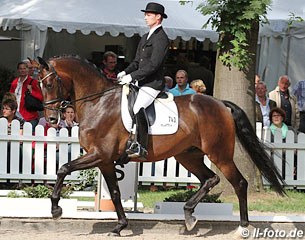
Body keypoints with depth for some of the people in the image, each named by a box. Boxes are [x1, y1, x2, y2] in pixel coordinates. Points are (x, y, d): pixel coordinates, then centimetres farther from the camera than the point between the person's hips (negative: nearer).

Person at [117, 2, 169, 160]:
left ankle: (140, 147, -29)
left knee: (138, 107, -28)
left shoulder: (161, 38, -11)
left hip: (152, 83, -10)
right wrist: (125, 72, 3)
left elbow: (153, 65, -19)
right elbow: (137, 61, 22)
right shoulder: (145, 38, 19)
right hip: (140, 82, 10)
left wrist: (132, 76, -20)